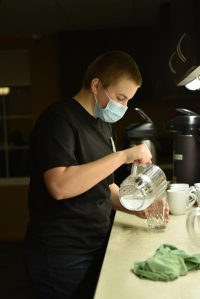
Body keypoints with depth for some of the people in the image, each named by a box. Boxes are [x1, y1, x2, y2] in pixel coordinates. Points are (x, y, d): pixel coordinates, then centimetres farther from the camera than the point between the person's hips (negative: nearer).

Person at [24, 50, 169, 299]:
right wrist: (122, 156, -26)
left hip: (95, 246, 8)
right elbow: (60, 187, -30)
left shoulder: (104, 125, 11)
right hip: (60, 255, -8)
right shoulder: (59, 118, -16)